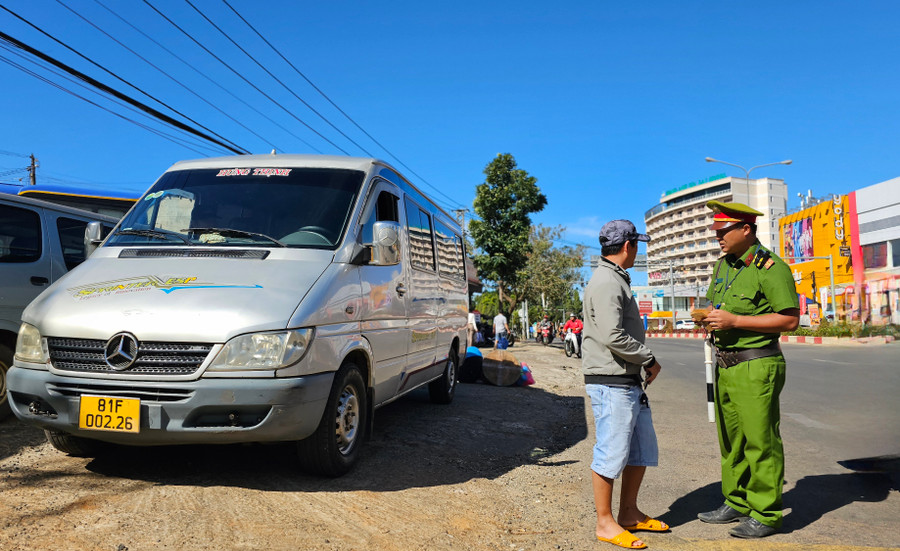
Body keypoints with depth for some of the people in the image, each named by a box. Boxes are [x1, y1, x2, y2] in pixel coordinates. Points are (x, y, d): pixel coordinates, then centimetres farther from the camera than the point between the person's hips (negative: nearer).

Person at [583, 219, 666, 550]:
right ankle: (605, 523, 11)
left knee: (642, 448, 17)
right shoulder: (607, 282, -16)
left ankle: (629, 513, 30)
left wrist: (642, 364, 10)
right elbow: (612, 336, -24)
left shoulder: (618, 280, 18)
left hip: (629, 381, 11)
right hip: (611, 383, -11)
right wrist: (649, 359, -12)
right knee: (612, 452, -2)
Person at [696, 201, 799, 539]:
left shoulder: (770, 267, -12)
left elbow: (790, 319, -17)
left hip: (756, 366, -8)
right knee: (731, 439, 15)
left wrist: (735, 321, -20)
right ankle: (737, 503, 27)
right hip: (725, 365, 8)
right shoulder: (723, 266, 13)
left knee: (761, 441, -2)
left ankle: (766, 514, 10)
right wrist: (709, 319, 4)